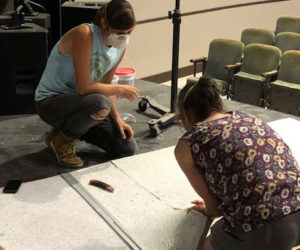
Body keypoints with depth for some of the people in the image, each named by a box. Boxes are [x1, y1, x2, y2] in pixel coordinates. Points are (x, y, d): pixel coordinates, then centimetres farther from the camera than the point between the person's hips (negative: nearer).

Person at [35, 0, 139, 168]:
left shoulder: (120, 47, -2)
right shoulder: (84, 35, -26)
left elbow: (104, 87, 6)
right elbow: (84, 87, -31)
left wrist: (118, 119, -5)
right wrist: (120, 89, -18)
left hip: (78, 101, 7)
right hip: (50, 101, -7)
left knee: (128, 149, -2)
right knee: (100, 104, -39)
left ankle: (76, 129, 19)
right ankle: (61, 138, -8)